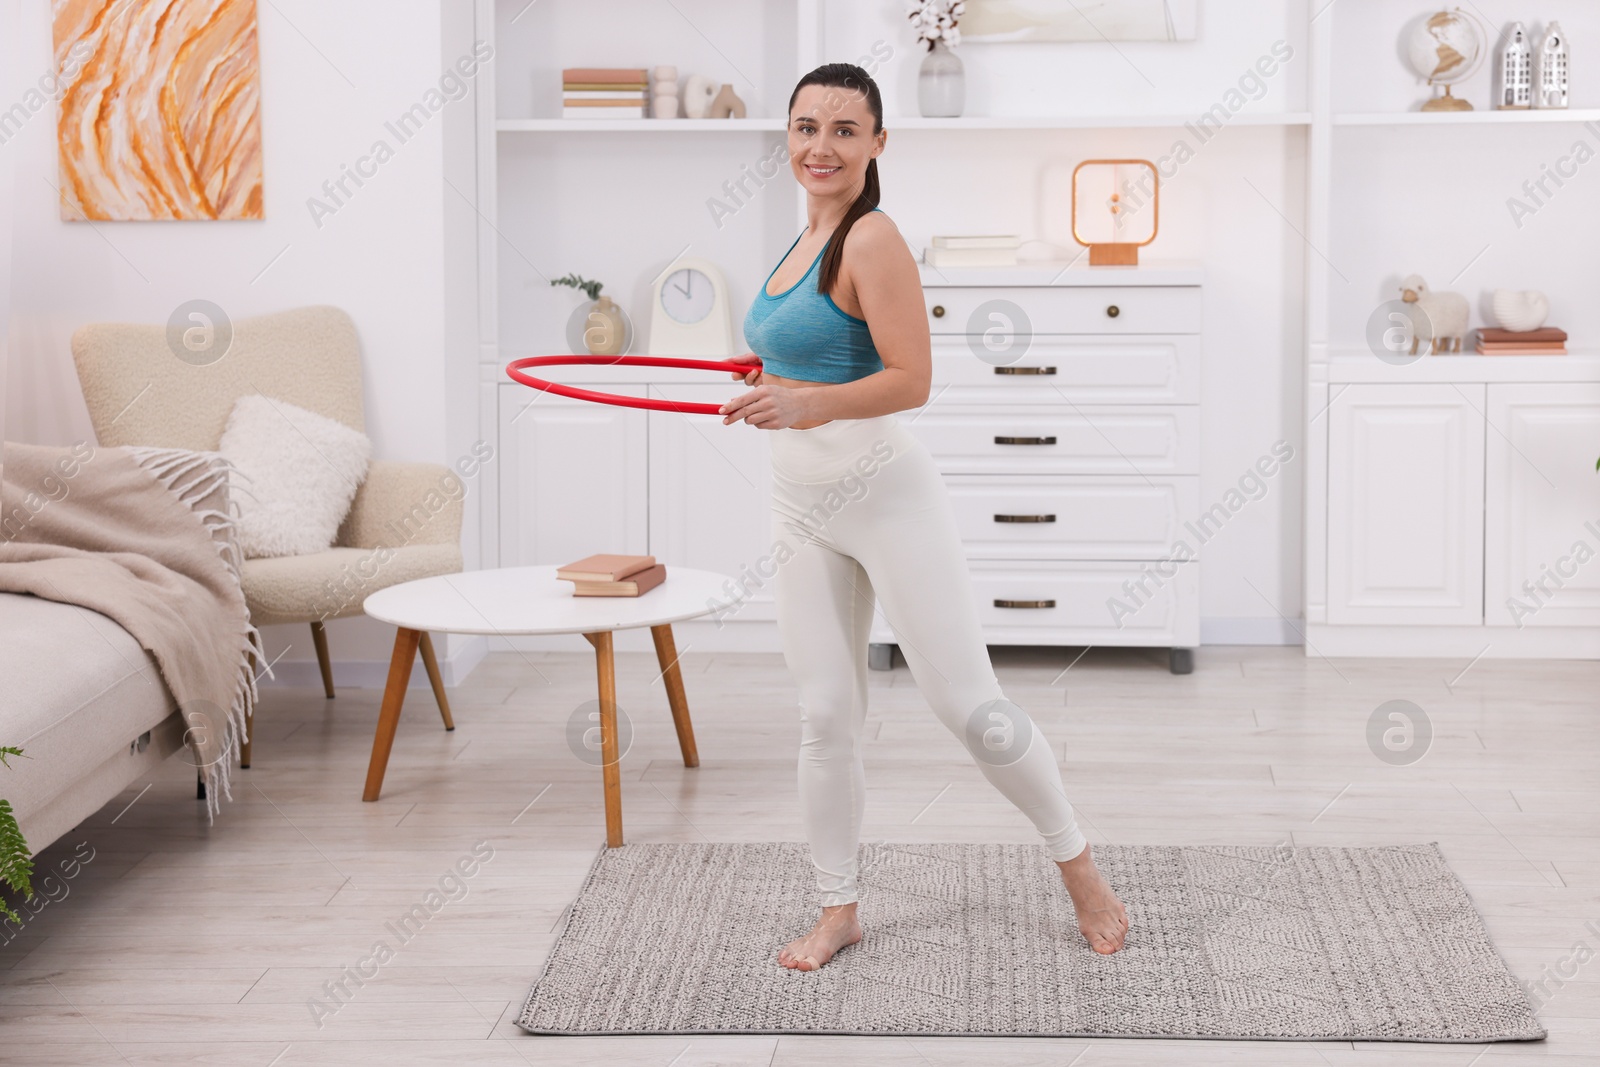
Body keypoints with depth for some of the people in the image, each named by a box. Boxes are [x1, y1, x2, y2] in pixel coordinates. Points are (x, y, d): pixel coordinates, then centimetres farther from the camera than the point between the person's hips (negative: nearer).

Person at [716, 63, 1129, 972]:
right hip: (803, 510, 8)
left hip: (886, 494, -8)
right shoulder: (808, 239, 11)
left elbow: (911, 379, -22)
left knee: (970, 704, -4)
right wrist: (774, 378, 22)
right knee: (827, 717, 7)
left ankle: (1079, 865, 14)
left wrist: (811, 403, -33)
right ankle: (839, 910, 16)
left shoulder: (872, 239, -14)